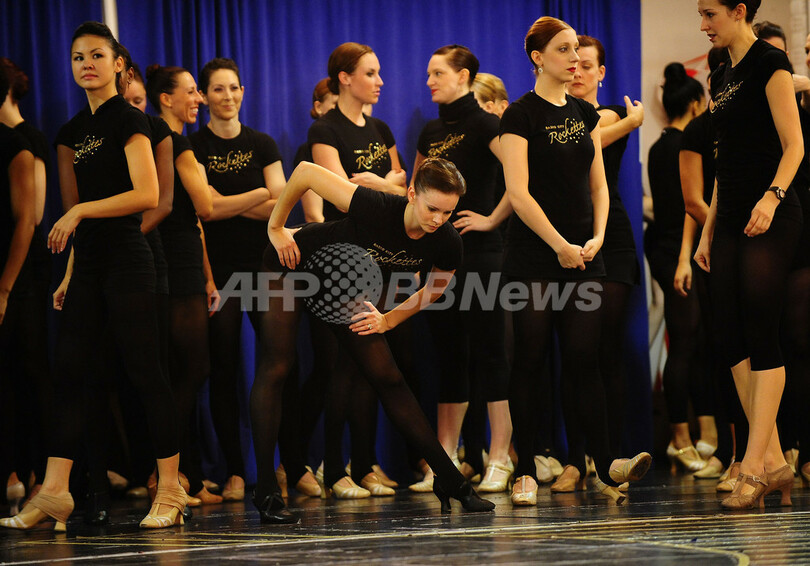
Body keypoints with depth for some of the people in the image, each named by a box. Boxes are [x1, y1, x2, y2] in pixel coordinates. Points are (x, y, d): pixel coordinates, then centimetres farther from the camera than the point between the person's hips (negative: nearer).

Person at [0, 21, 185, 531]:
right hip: (89, 265, 8)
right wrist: (70, 278, 15)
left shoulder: (128, 120, -7)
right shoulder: (76, 129, 16)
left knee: (146, 373, -5)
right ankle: (54, 493, 3)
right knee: (70, 373, 3)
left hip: (127, 261, -8)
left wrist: (79, 212, -15)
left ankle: (171, 491, 0)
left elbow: (147, 196, -16)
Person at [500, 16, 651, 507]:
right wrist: (559, 245, -14)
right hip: (534, 258, -5)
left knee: (584, 359, -1)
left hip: (583, 258, 5)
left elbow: (598, 185, 14)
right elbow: (519, 193, -12)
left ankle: (603, 466, -6)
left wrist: (597, 237, -2)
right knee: (531, 360, -1)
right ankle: (526, 471, 4)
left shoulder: (585, 114, 13)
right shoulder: (521, 115, -5)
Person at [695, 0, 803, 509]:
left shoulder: (770, 63, -6)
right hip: (732, 219, 9)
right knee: (734, 339, 2)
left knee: (761, 337, -11)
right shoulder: (722, 79, 18)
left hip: (771, 219, -9)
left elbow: (794, 146, -13)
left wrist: (771, 197, -27)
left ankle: (753, 467, -12)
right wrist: (708, 230, 20)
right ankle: (774, 462, 6)